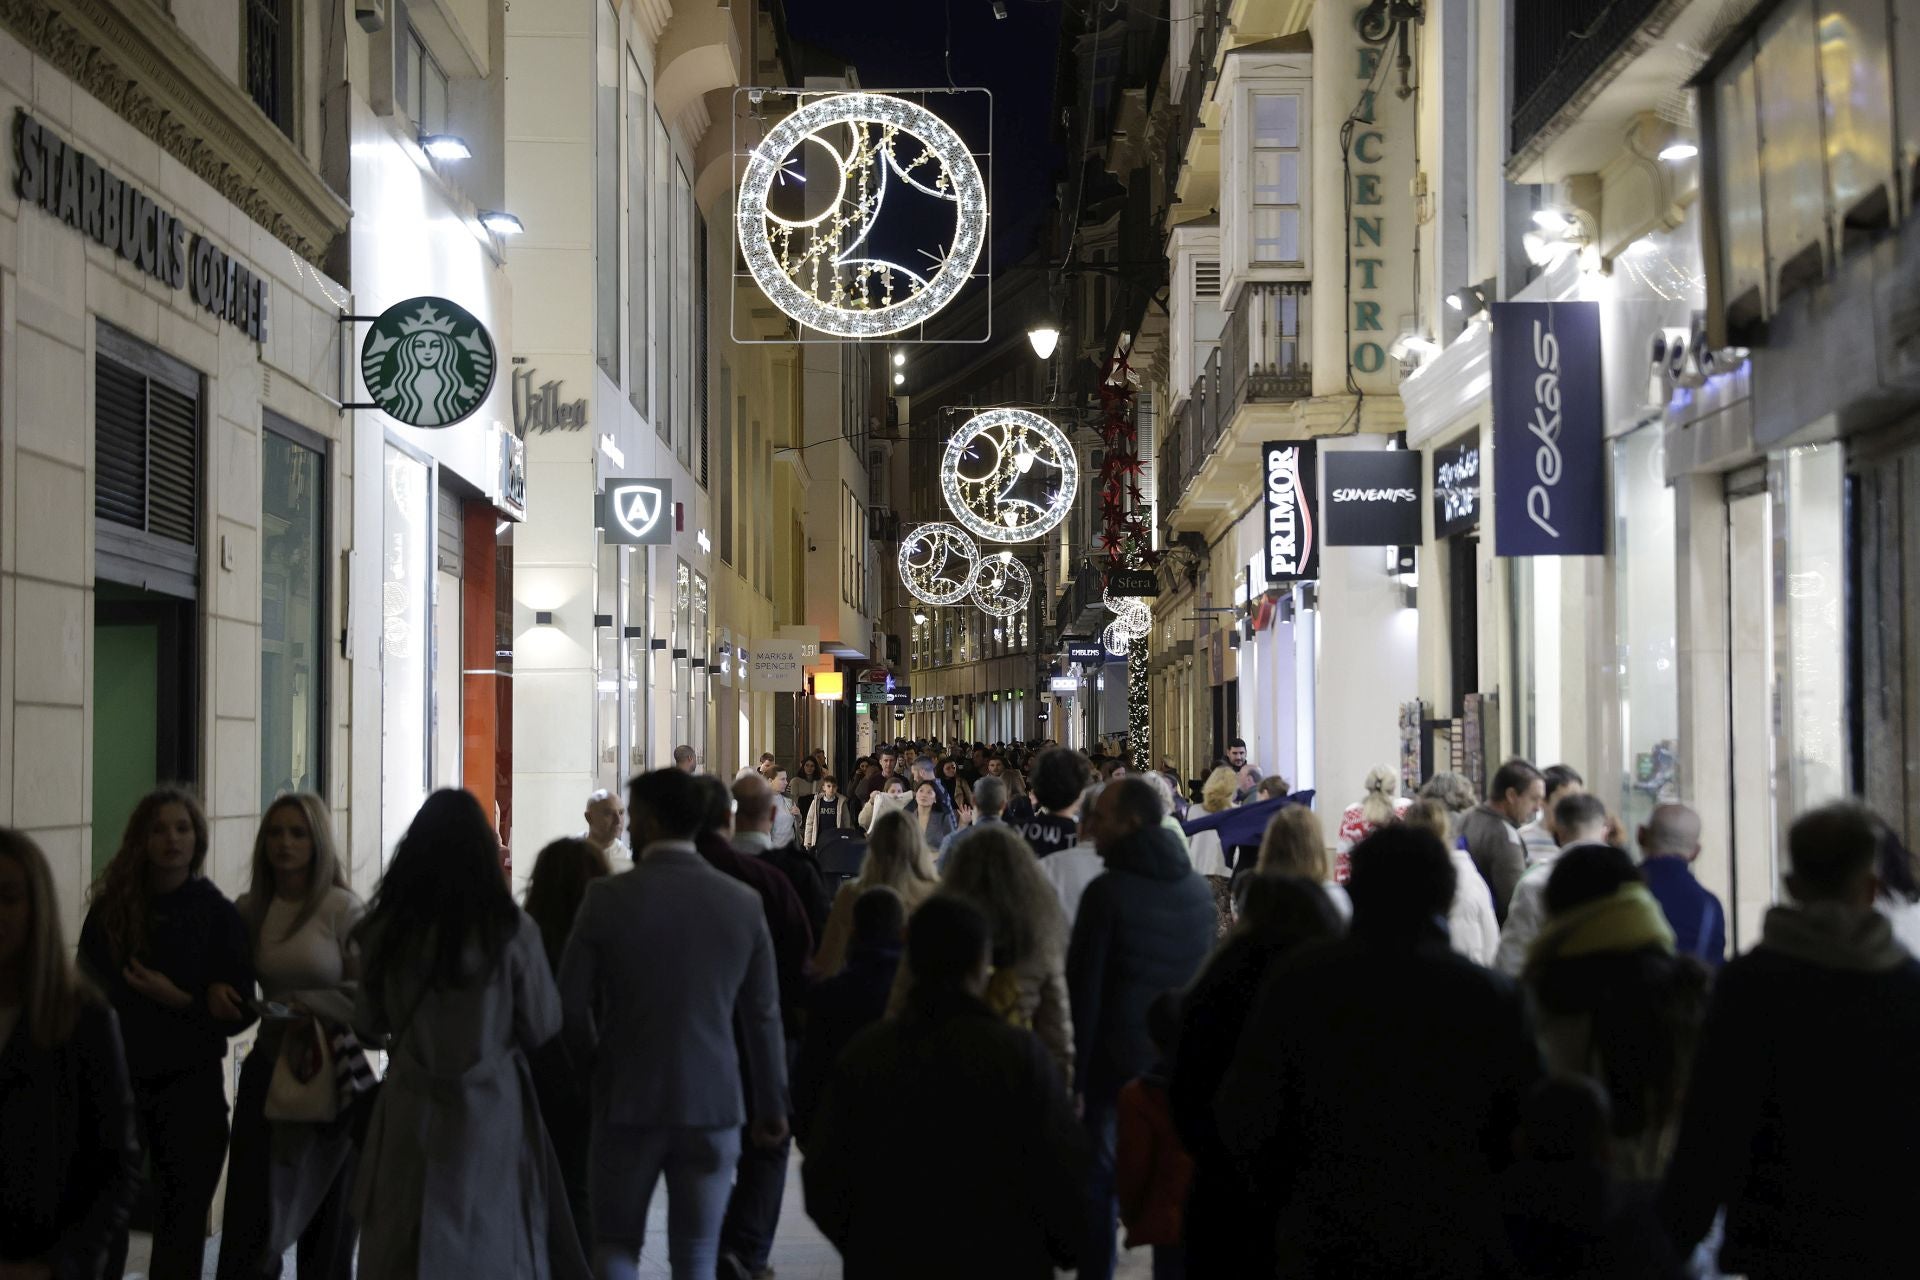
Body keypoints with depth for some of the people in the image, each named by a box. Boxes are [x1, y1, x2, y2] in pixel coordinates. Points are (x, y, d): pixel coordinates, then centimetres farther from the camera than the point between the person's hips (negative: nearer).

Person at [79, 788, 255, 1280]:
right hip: (117, 1081, 0)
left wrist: (177, 1000, -18)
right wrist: (200, 1002, -11)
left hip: (189, 1088, 0)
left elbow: (239, 1012, -1)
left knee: (180, 1226, 7)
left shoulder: (219, 914, 0)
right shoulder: (111, 907, 3)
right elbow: (93, 994, -4)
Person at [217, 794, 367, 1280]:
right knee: (252, 1217, -3)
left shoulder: (344, 909, -8)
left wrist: (310, 1007, -19)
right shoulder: (249, 910, 5)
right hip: (268, 1071, 3)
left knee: (326, 1221, 7)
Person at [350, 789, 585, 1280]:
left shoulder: (385, 929, -4)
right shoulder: (511, 929, -12)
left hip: (411, 1114, 2)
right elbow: (542, 1026, -4)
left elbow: (368, 1026, 8)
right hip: (492, 1110, -2)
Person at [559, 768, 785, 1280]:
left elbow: (572, 1002, -7)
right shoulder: (743, 902, -2)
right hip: (714, 1102, 2)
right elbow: (762, 1014, 3)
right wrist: (771, 1107, 13)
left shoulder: (609, 897, -10)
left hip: (628, 1099, -2)